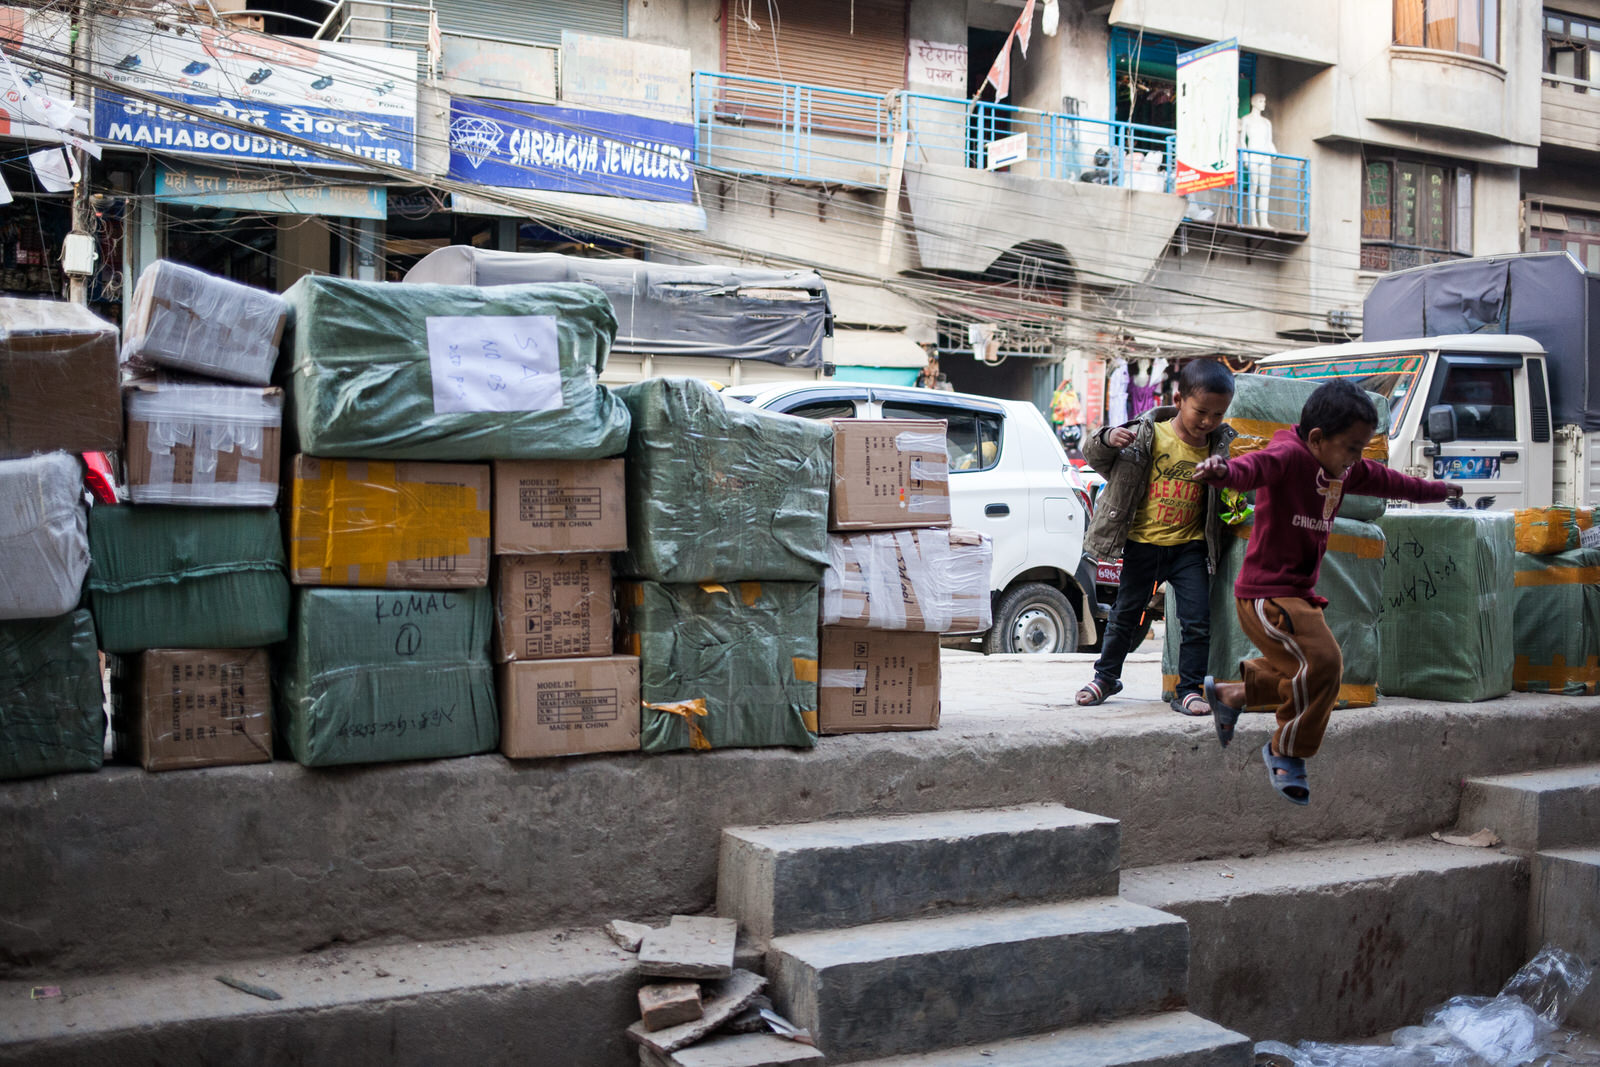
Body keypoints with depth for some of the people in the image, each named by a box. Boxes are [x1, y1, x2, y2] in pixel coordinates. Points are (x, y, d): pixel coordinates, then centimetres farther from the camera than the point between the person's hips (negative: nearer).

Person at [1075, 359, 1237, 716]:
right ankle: (1106, 676, 30)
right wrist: (1108, 440, -25)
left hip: (1189, 546, 2)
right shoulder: (1148, 434, -9)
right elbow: (1094, 457, -5)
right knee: (1125, 614, 11)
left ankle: (1188, 690, 9)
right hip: (1143, 543, -1)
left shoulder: (1221, 445, -1)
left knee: (1198, 620, -3)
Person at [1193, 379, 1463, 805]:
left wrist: (1437, 490, 47)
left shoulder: (1343, 469, 11)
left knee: (1317, 671, 19)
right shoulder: (1289, 455, -18)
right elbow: (1258, 465, -41)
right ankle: (1286, 751, -1)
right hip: (1266, 592, -10)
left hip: (1299, 594, 10)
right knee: (1321, 662, -22)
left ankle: (1229, 693, 35)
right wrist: (1225, 471, -65)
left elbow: (1385, 480, 30)